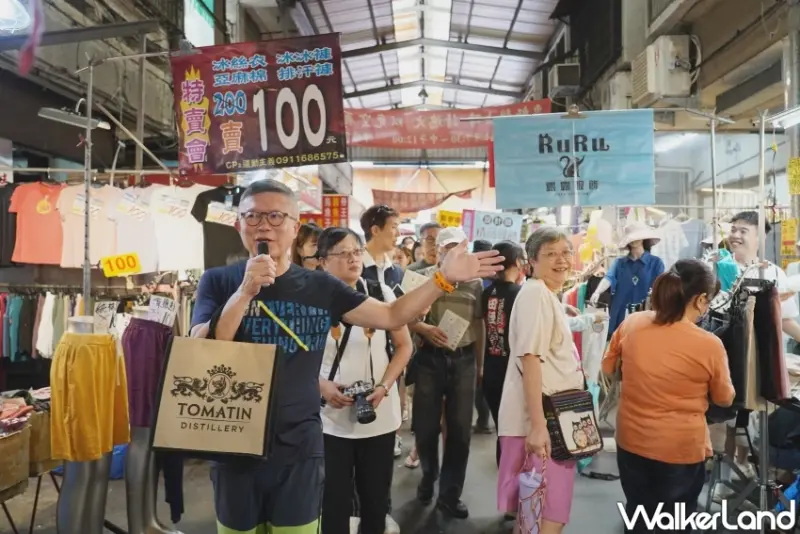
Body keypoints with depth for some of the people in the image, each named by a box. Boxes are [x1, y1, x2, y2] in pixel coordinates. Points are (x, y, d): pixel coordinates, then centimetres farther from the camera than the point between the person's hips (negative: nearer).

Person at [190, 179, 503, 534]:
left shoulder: (320, 287, -1)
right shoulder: (218, 282, -4)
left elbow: (391, 316, 0)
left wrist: (444, 278, -10)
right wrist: (245, 291, -26)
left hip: (299, 447, 0)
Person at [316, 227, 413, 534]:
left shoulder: (381, 292, -1)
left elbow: (403, 345, 5)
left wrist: (383, 386, -8)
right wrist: (321, 385, -12)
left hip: (379, 414, 2)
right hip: (330, 417, -1)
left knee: (376, 495, 15)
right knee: (333, 497, 9)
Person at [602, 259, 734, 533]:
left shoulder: (631, 323, -12)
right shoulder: (709, 345, -21)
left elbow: (608, 368, 5)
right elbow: (725, 399, -3)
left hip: (631, 441, 3)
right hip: (681, 449, -3)